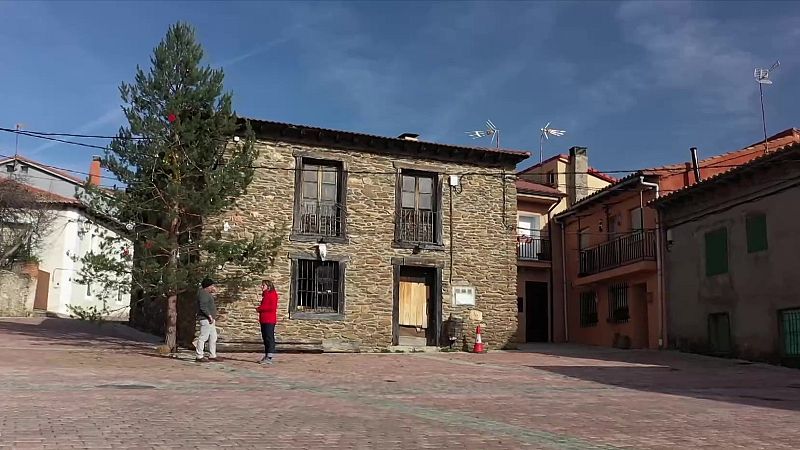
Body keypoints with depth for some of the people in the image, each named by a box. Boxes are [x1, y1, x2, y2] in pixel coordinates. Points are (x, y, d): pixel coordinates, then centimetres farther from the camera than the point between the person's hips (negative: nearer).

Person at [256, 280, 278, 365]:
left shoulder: (272, 295, -9)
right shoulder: (265, 295, 19)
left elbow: (273, 307, -19)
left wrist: (260, 308, -13)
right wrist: (259, 309, 7)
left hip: (269, 320, -10)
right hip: (264, 320, 10)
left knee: (269, 338, -8)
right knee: (265, 338, 12)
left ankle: (269, 358, -8)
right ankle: (266, 356, 19)